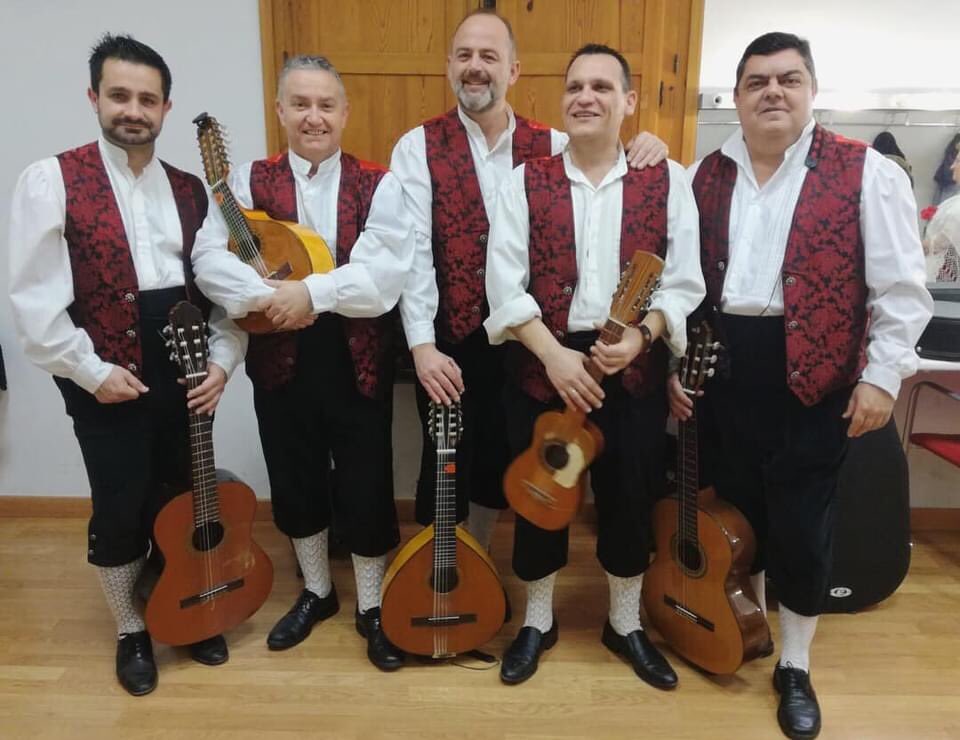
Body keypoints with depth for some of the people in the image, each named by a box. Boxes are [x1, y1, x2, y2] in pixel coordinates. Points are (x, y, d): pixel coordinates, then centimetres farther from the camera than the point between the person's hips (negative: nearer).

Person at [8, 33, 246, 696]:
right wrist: (91, 370, -13)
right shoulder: (52, 180, -5)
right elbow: (36, 299, -10)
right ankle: (131, 631, 31)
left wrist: (222, 361, -5)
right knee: (120, 512, 8)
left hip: (186, 374, 4)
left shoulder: (189, 190, 8)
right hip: (106, 380, -3)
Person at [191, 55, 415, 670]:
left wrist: (312, 291, -24)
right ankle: (317, 591, 41)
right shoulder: (249, 182, 3)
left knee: (366, 485, 6)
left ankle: (371, 607, 29)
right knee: (295, 480, 16)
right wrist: (268, 297, -26)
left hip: (358, 358, -2)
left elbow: (385, 274, -17)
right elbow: (208, 259, -10)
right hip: (281, 356, 3)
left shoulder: (378, 186, -2)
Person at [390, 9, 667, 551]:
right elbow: (413, 250, -12)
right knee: (446, 467, 10)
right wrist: (422, 344, -20)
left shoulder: (552, 146, 4)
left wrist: (647, 153, -14)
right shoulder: (418, 147, -3)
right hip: (449, 340, -2)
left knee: (501, 464, 17)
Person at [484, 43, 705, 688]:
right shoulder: (524, 182, 2)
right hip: (542, 363, 0)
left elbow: (683, 283, -1)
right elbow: (505, 283, -7)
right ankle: (538, 620, 35)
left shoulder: (668, 181, 4)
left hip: (634, 368, 1)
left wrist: (641, 334, -18)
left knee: (630, 498, 12)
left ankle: (625, 624, 36)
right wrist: (553, 353, -17)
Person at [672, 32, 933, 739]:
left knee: (802, 523, 5)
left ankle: (795, 666, 27)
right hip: (722, 369, 4)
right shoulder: (706, 176, 7)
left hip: (813, 376, -3)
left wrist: (881, 374, -8)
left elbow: (901, 289, -3)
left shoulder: (867, 172, -4)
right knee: (736, 507, 16)